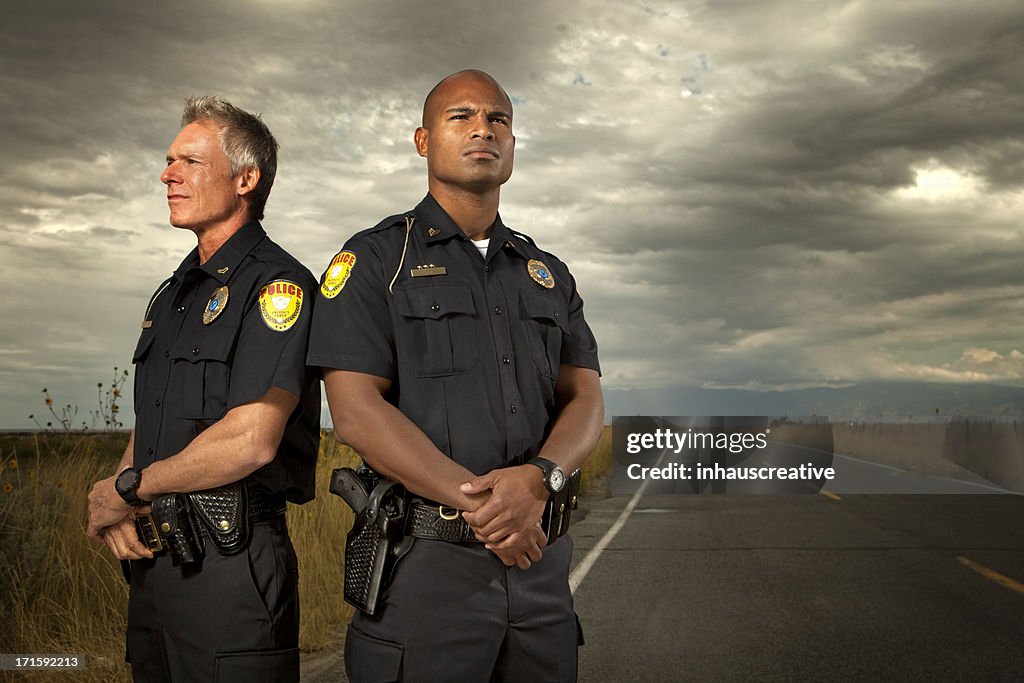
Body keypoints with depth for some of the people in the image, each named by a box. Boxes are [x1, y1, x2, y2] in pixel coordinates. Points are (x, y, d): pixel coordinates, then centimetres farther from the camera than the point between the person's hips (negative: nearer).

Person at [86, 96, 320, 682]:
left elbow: (251, 441, -22)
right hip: (153, 557, 8)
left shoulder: (277, 285, -12)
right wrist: (119, 497, -3)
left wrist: (128, 489, -10)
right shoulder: (174, 293, 17)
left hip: (232, 561, -8)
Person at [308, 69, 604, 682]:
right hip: (424, 561, -4)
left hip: (541, 562, 5)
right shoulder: (374, 260, 0)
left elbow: (586, 401, 5)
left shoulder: (550, 275, 15)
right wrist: (478, 502, -19)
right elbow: (356, 411, -11)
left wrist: (538, 477, -17)